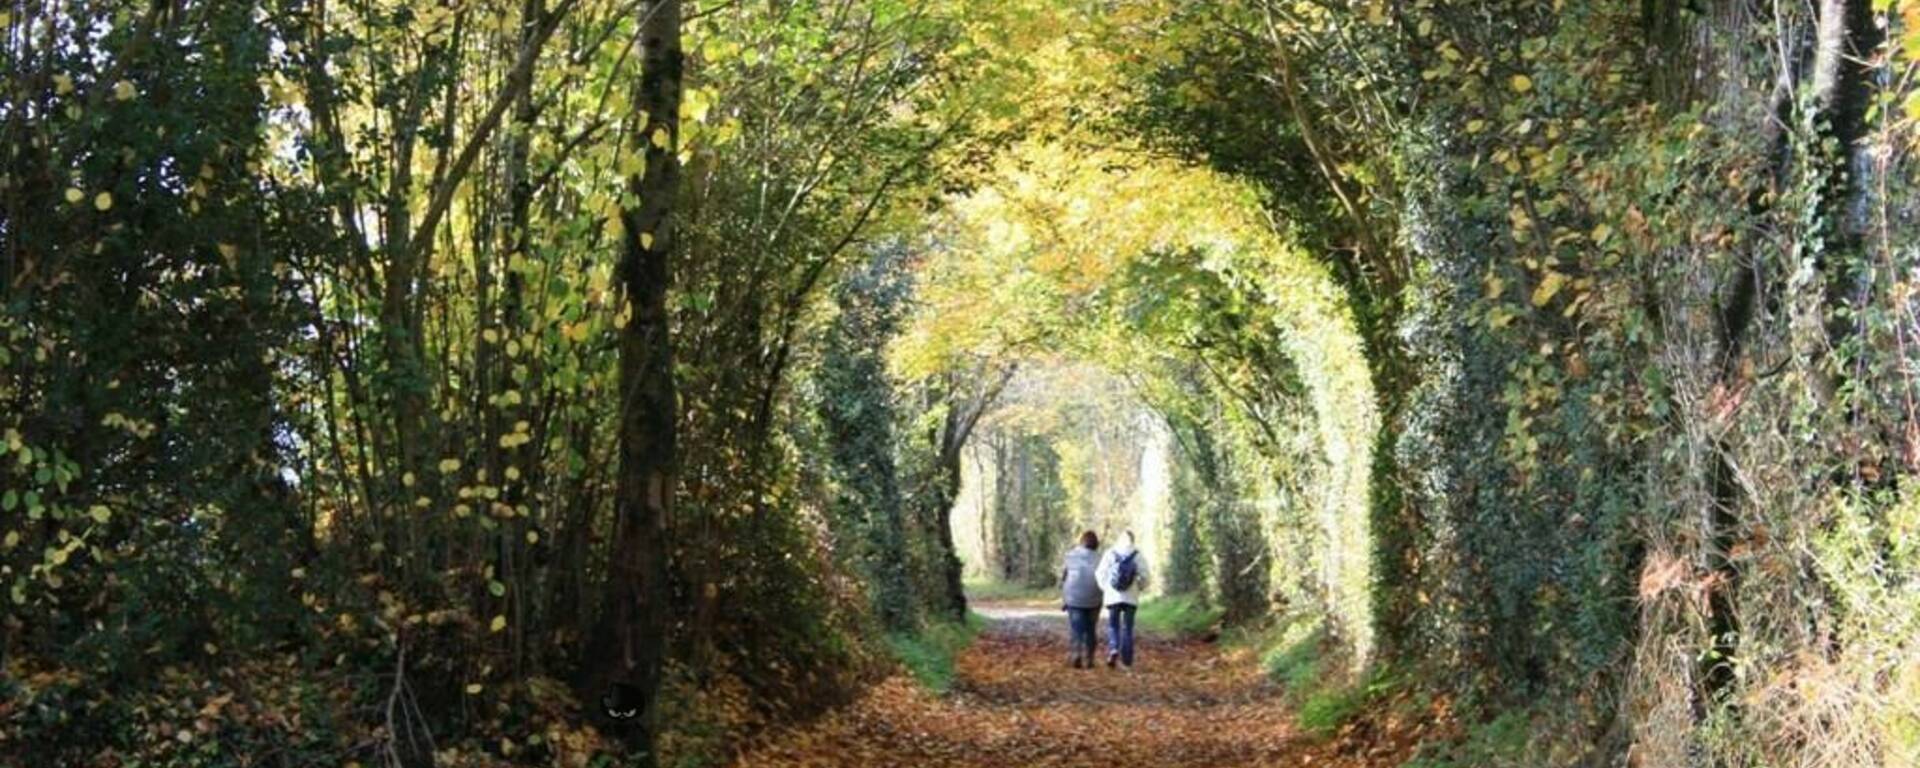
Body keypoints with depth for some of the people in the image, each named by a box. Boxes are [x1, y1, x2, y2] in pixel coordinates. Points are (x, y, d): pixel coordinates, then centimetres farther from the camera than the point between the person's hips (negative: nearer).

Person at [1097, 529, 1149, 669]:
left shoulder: (1110, 554, 0)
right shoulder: (1138, 556, -2)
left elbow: (1101, 574, 0)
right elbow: (1144, 577, -4)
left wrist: (1105, 589, 17)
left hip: (1112, 596, 0)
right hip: (1131, 598, 0)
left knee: (1113, 626, 11)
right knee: (1127, 628, 9)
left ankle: (1113, 649, -14)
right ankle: (1126, 661, 10)